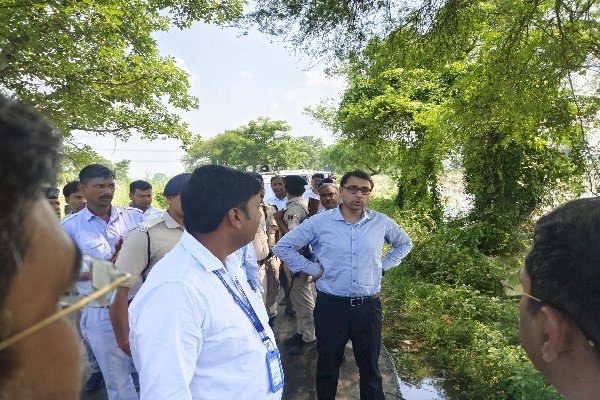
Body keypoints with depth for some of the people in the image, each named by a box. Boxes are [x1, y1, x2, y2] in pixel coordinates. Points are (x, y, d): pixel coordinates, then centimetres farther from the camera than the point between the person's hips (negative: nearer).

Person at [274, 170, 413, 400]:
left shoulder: (382, 223, -1)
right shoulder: (319, 222, -8)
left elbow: (405, 244, 19)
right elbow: (282, 247, -1)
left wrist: (384, 265, 6)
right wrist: (311, 269, -6)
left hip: (368, 306, 2)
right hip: (330, 306, -1)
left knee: (370, 368, 17)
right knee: (328, 366, 16)